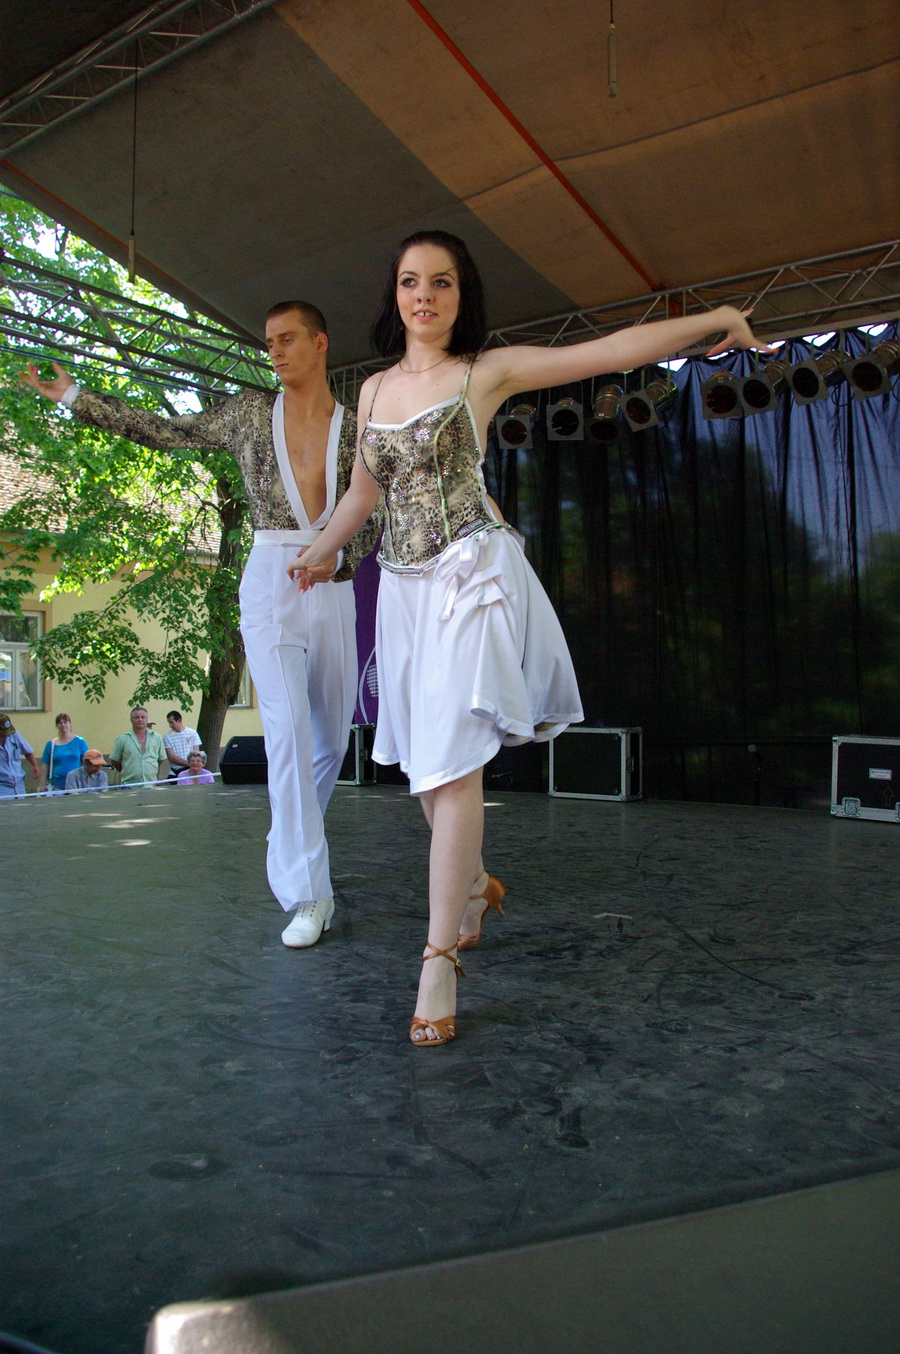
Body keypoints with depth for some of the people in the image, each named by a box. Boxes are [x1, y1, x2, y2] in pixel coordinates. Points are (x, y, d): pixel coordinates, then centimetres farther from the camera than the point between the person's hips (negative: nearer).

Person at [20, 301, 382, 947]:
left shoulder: (356, 427, 8)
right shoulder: (250, 411, 10)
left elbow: (374, 514, 6)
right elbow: (164, 432, 16)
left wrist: (338, 558, -12)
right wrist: (75, 396, 17)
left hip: (333, 585, 2)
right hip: (270, 579, -2)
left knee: (332, 735, 7)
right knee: (288, 729, -15)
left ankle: (295, 848, 32)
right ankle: (308, 895, -11)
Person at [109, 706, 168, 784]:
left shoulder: (156, 738, 9)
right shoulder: (122, 739, 3)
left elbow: (162, 760, 14)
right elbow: (114, 761, 8)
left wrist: (159, 780, 8)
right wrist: (127, 772, 7)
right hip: (129, 786, -2)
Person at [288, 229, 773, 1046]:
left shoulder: (487, 371, 3)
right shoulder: (373, 389, 16)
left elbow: (612, 351, -1)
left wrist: (715, 319, -6)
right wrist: (318, 553, 38)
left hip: (470, 576, -5)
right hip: (404, 586, 5)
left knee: (450, 761, -13)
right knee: (423, 764, 8)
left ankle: (441, 957, -6)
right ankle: (474, 883, 34)